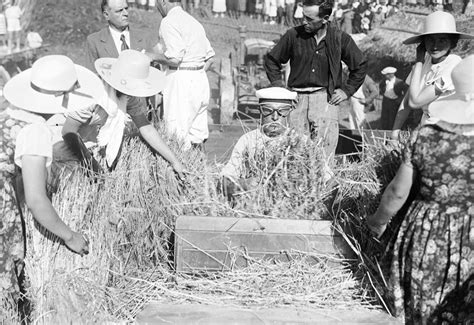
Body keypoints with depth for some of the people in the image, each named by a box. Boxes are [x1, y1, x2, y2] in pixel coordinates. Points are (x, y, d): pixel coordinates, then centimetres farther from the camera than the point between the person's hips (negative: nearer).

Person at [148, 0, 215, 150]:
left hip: (181, 81, -9)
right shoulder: (193, 21, 17)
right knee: (197, 137, 10)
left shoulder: (169, 21, -9)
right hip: (201, 80, 9)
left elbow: (174, 59, -19)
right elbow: (209, 56, 16)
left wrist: (154, 55, -3)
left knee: (177, 137, -6)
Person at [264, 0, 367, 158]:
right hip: (297, 98, 1)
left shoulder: (340, 38, 1)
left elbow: (360, 66, 14)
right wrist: (278, 85, 6)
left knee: (325, 150, -5)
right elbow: (271, 59, 15)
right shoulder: (294, 35, 1)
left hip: (326, 98, -1)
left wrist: (346, 91, 8)